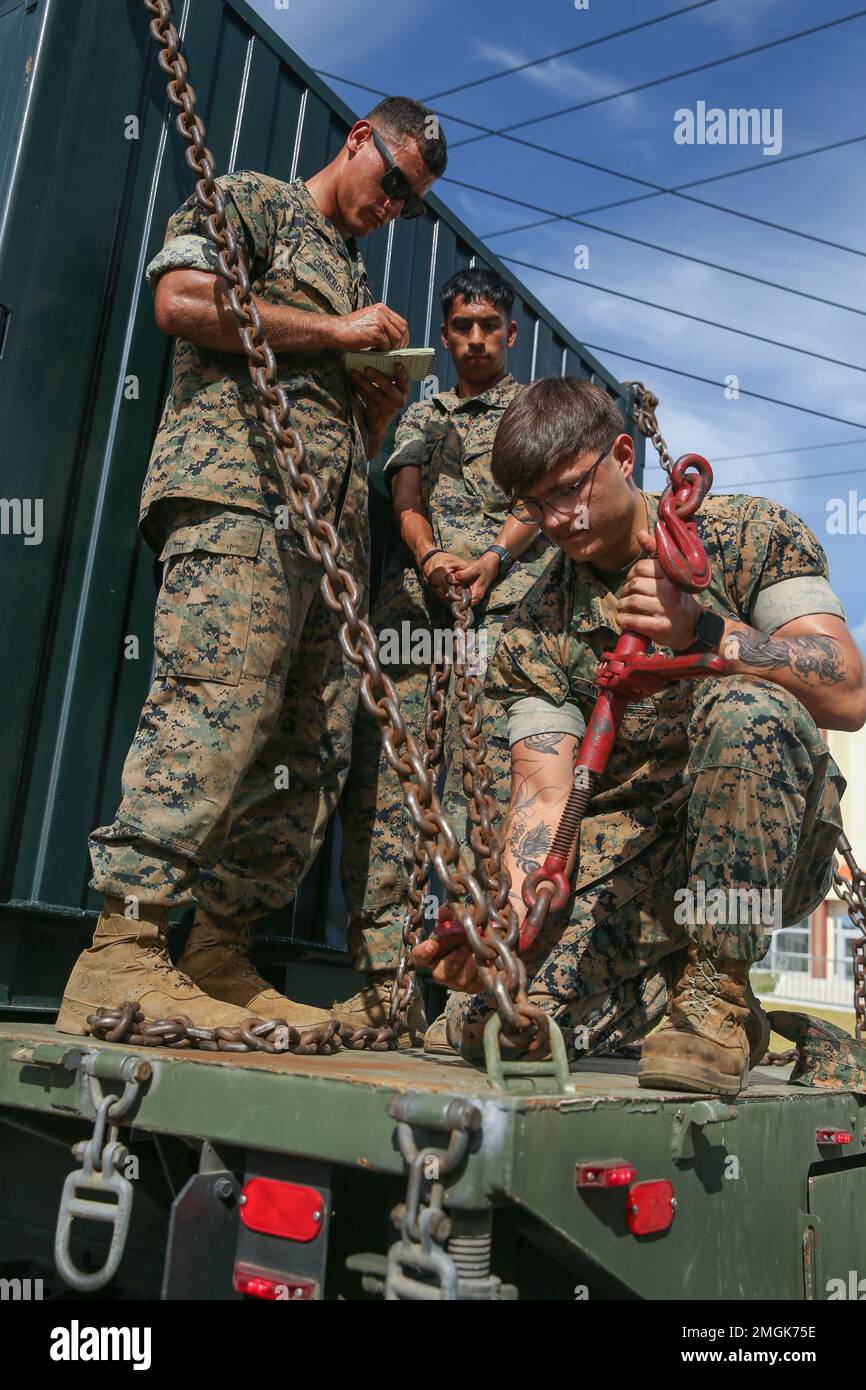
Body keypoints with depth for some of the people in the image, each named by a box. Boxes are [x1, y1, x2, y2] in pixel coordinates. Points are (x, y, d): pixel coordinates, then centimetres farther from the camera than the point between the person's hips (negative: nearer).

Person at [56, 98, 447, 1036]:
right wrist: (335, 332, -1)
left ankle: (219, 959, 2)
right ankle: (120, 954, -23)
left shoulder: (353, 278, 36)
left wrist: (380, 408, 12)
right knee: (221, 703, -24)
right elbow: (181, 301, -6)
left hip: (330, 525, 8)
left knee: (312, 745, -2)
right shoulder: (253, 201, 14)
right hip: (236, 488, -8)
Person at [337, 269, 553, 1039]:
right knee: (380, 780, -7)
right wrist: (431, 557, -11)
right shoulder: (423, 414, 29)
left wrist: (488, 562, -15)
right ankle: (383, 979, -5)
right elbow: (405, 495, 12)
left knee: (490, 781, -14)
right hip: (413, 601, 4)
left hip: (504, 606, -3)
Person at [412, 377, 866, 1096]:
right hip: (625, 860, 3)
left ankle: (715, 992, -19)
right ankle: (669, 982, 12)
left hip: (773, 845, -2)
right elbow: (545, 793, -10)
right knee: (485, 1022, -17)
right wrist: (516, 913, -29)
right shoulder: (533, 634, 1)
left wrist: (701, 628, -32)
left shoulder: (755, 534, -4)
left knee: (747, 708, -34)